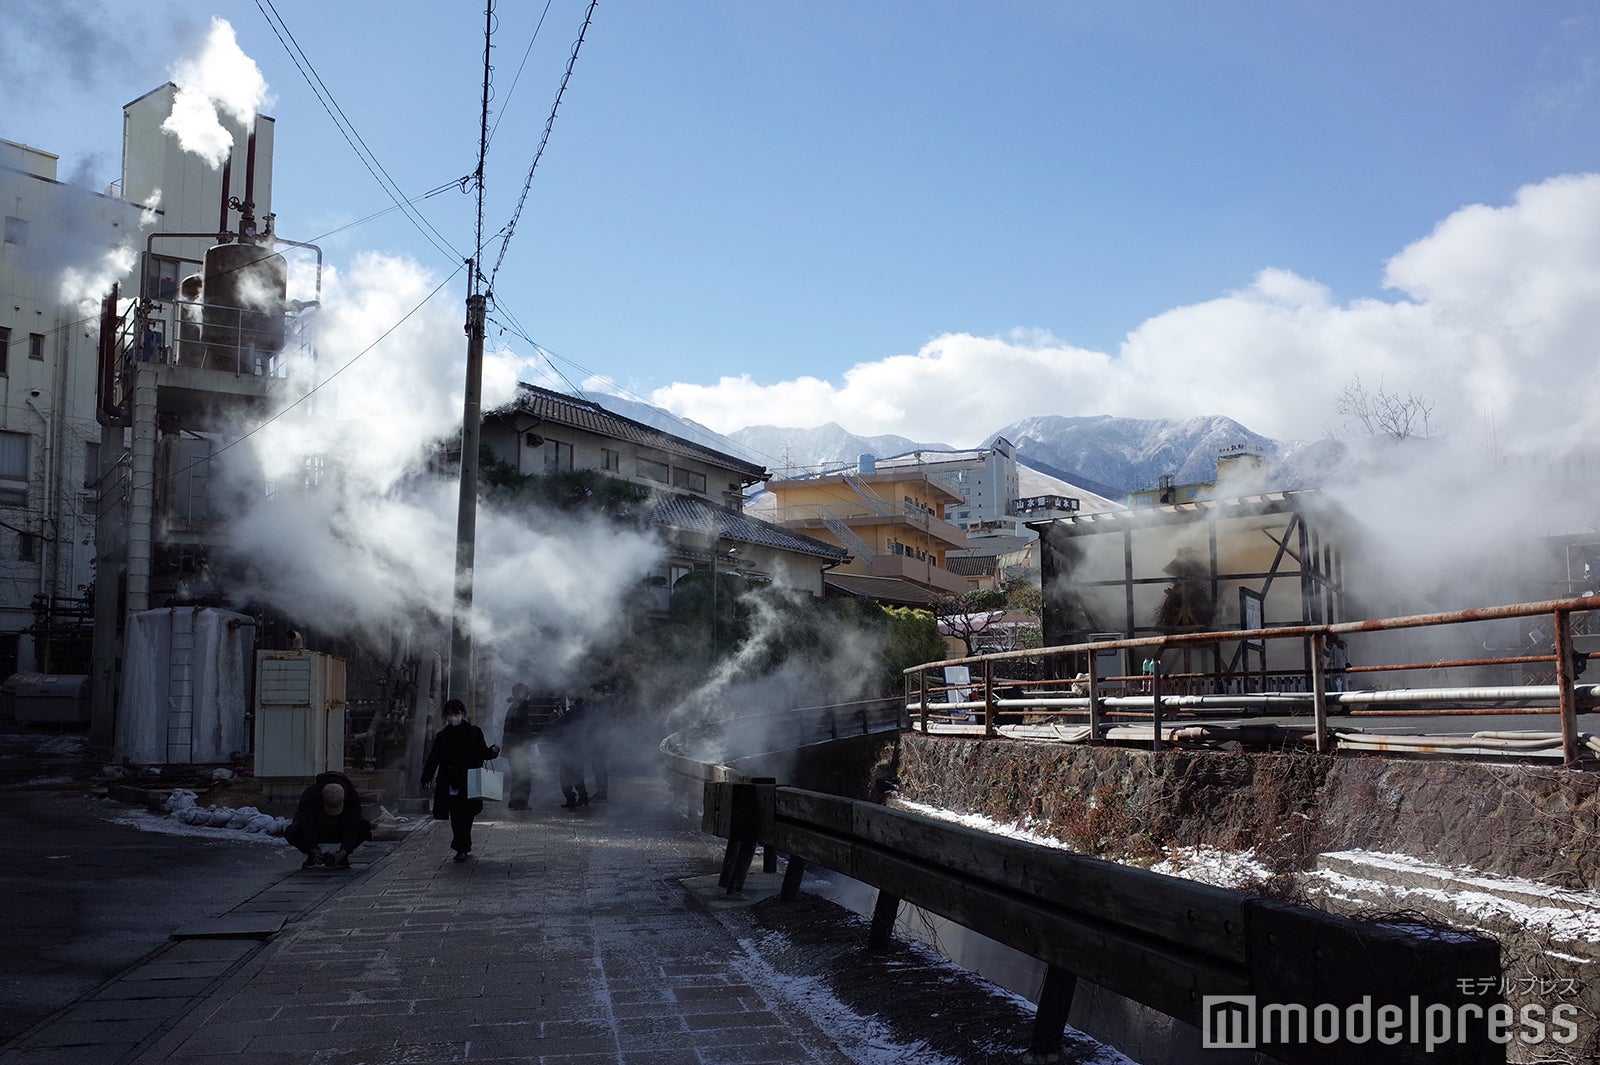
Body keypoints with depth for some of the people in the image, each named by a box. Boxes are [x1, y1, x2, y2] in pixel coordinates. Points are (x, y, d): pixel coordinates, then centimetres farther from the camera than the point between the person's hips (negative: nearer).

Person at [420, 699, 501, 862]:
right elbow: (434, 757, 9)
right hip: (450, 783, 2)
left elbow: (483, 753, 7)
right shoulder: (443, 736, 10)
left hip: (469, 783, -2)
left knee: (465, 816, -8)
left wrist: (493, 750, -13)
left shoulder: (474, 732, 5)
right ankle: (464, 846, 15)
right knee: (456, 816, 2)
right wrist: (426, 776, 2)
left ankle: (461, 848, -3)